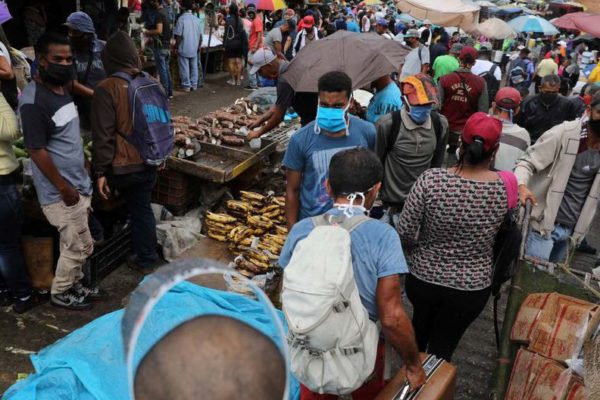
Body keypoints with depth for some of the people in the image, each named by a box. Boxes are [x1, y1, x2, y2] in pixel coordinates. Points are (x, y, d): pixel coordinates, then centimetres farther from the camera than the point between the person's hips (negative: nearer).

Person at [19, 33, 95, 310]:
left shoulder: (61, 91, 9)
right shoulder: (33, 101, -20)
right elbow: (37, 151, -21)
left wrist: (79, 181, 17)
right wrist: (64, 188, -18)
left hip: (78, 184, 9)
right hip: (60, 192, -8)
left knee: (76, 245, 19)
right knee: (79, 247, 2)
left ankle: (73, 285, 37)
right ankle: (60, 293, 23)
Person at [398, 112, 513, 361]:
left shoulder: (430, 180, -22)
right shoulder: (507, 187, -18)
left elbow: (405, 234, -17)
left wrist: (424, 248, 3)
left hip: (423, 278, 2)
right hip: (471, 287, -1)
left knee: (420, 324, 32)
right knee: (442, 348, 19)